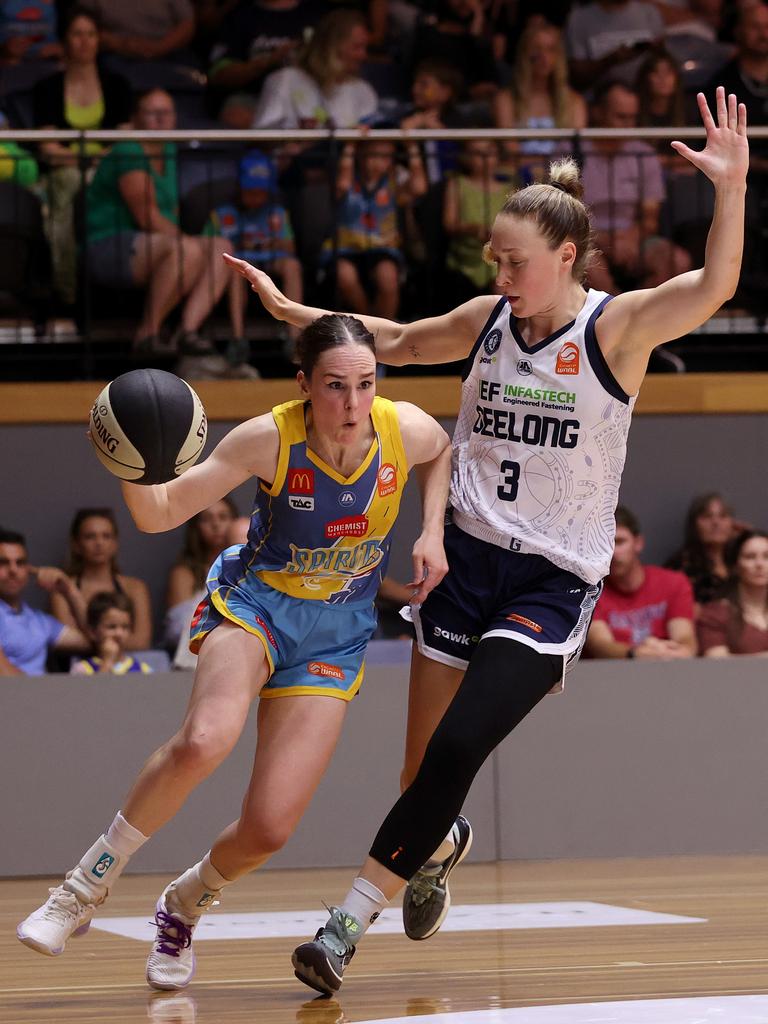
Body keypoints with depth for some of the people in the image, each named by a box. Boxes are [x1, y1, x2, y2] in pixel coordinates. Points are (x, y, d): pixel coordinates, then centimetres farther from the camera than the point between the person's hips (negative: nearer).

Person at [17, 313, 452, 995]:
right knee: (205, 739, -36)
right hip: (254, 604, -2)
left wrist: (433, 532, -4)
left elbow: (442, 453, 12)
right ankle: (85, 888, -17)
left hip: (334, 637, 2)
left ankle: (184, 904, 25)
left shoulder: (406, 431, -15)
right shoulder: (268, 440, -21)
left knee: (268, 830, -10)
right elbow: (160, 515, -15)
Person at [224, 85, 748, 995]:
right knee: (423, 771, 9)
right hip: (466, 559, 5)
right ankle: (439, 848, 45)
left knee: (457, 749, -17)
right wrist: (295, 312, 21)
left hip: (553, 579, -5)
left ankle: (350, 920, -8)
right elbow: (399, 343, 24)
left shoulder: (617, 327, -9)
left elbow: (712, 287, -26)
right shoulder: (489, 320, 6)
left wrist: (730, 188, -39)